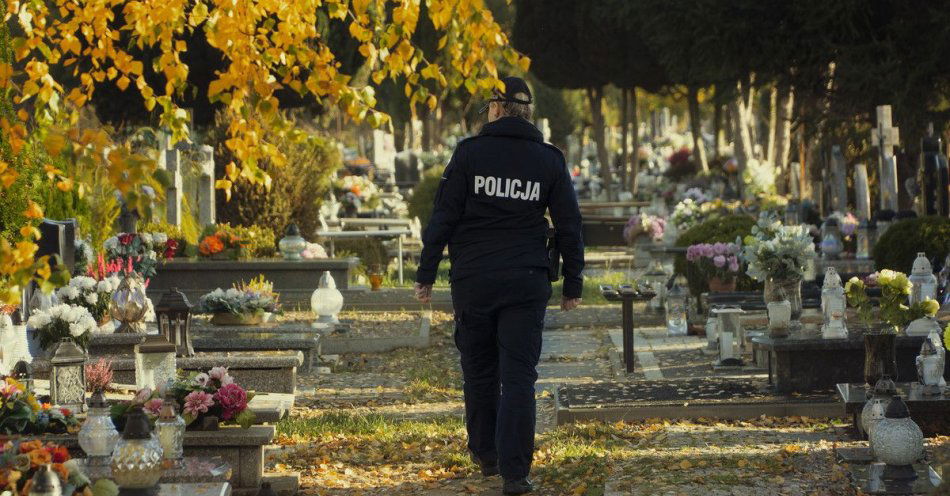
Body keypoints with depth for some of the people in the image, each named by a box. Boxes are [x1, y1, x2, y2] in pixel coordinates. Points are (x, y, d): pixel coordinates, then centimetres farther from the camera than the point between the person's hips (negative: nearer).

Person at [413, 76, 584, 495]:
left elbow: (443, 218, -5)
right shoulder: (549, 160, 3)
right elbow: (569, 227, 6)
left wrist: (426, 273, 1)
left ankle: (485, 454, 28)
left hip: (472, 281, 0)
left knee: (479, 372, 15)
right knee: (518, 376, -1)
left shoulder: (470, 152, -3)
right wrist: (572, 285, 14)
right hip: (526, 283, 0)